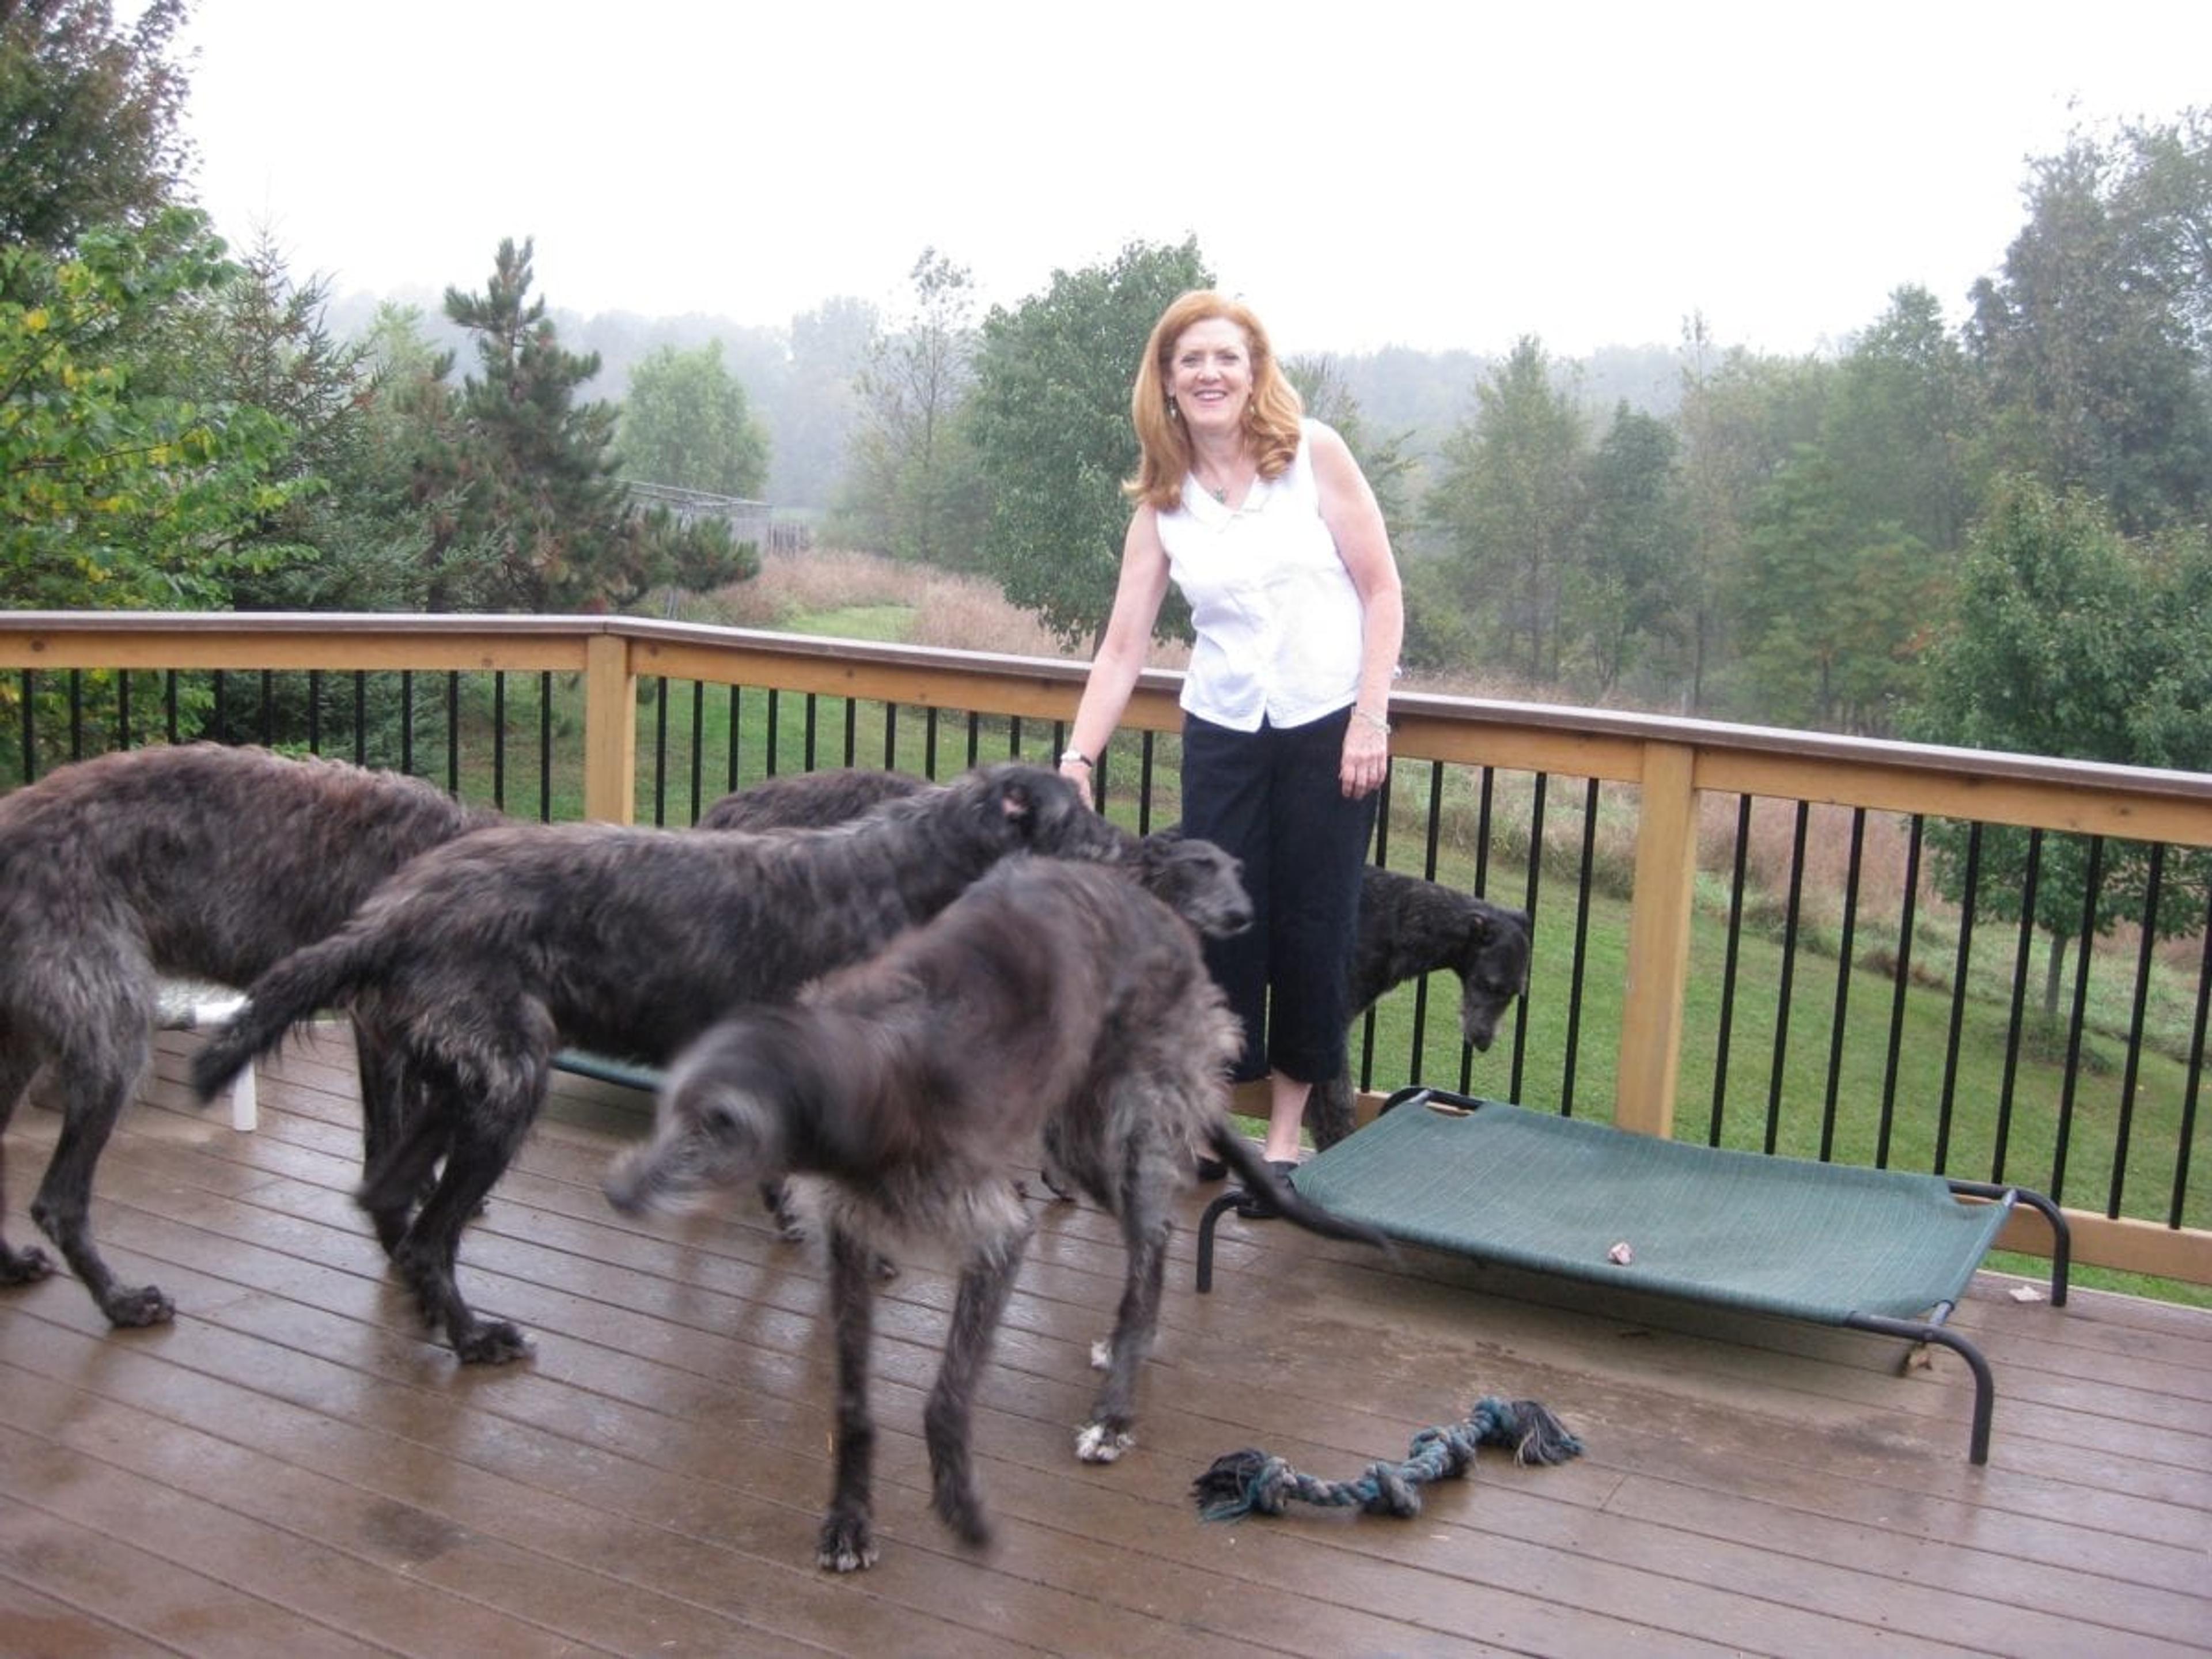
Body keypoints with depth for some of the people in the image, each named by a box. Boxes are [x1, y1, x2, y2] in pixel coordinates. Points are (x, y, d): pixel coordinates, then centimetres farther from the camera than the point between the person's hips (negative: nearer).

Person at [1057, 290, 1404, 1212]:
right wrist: (1077, 762, -8)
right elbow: (1122, 648, 0)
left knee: (1311, 926, 4)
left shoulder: (1313, 453, -6)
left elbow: (1382, 591, -4)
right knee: (1215, 919, 1)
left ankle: (1286, 1135, 18)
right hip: (1222, 731, 2)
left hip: (1328, 726, -2)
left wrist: (1370, 719, -11)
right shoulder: (1160, 503, 1)